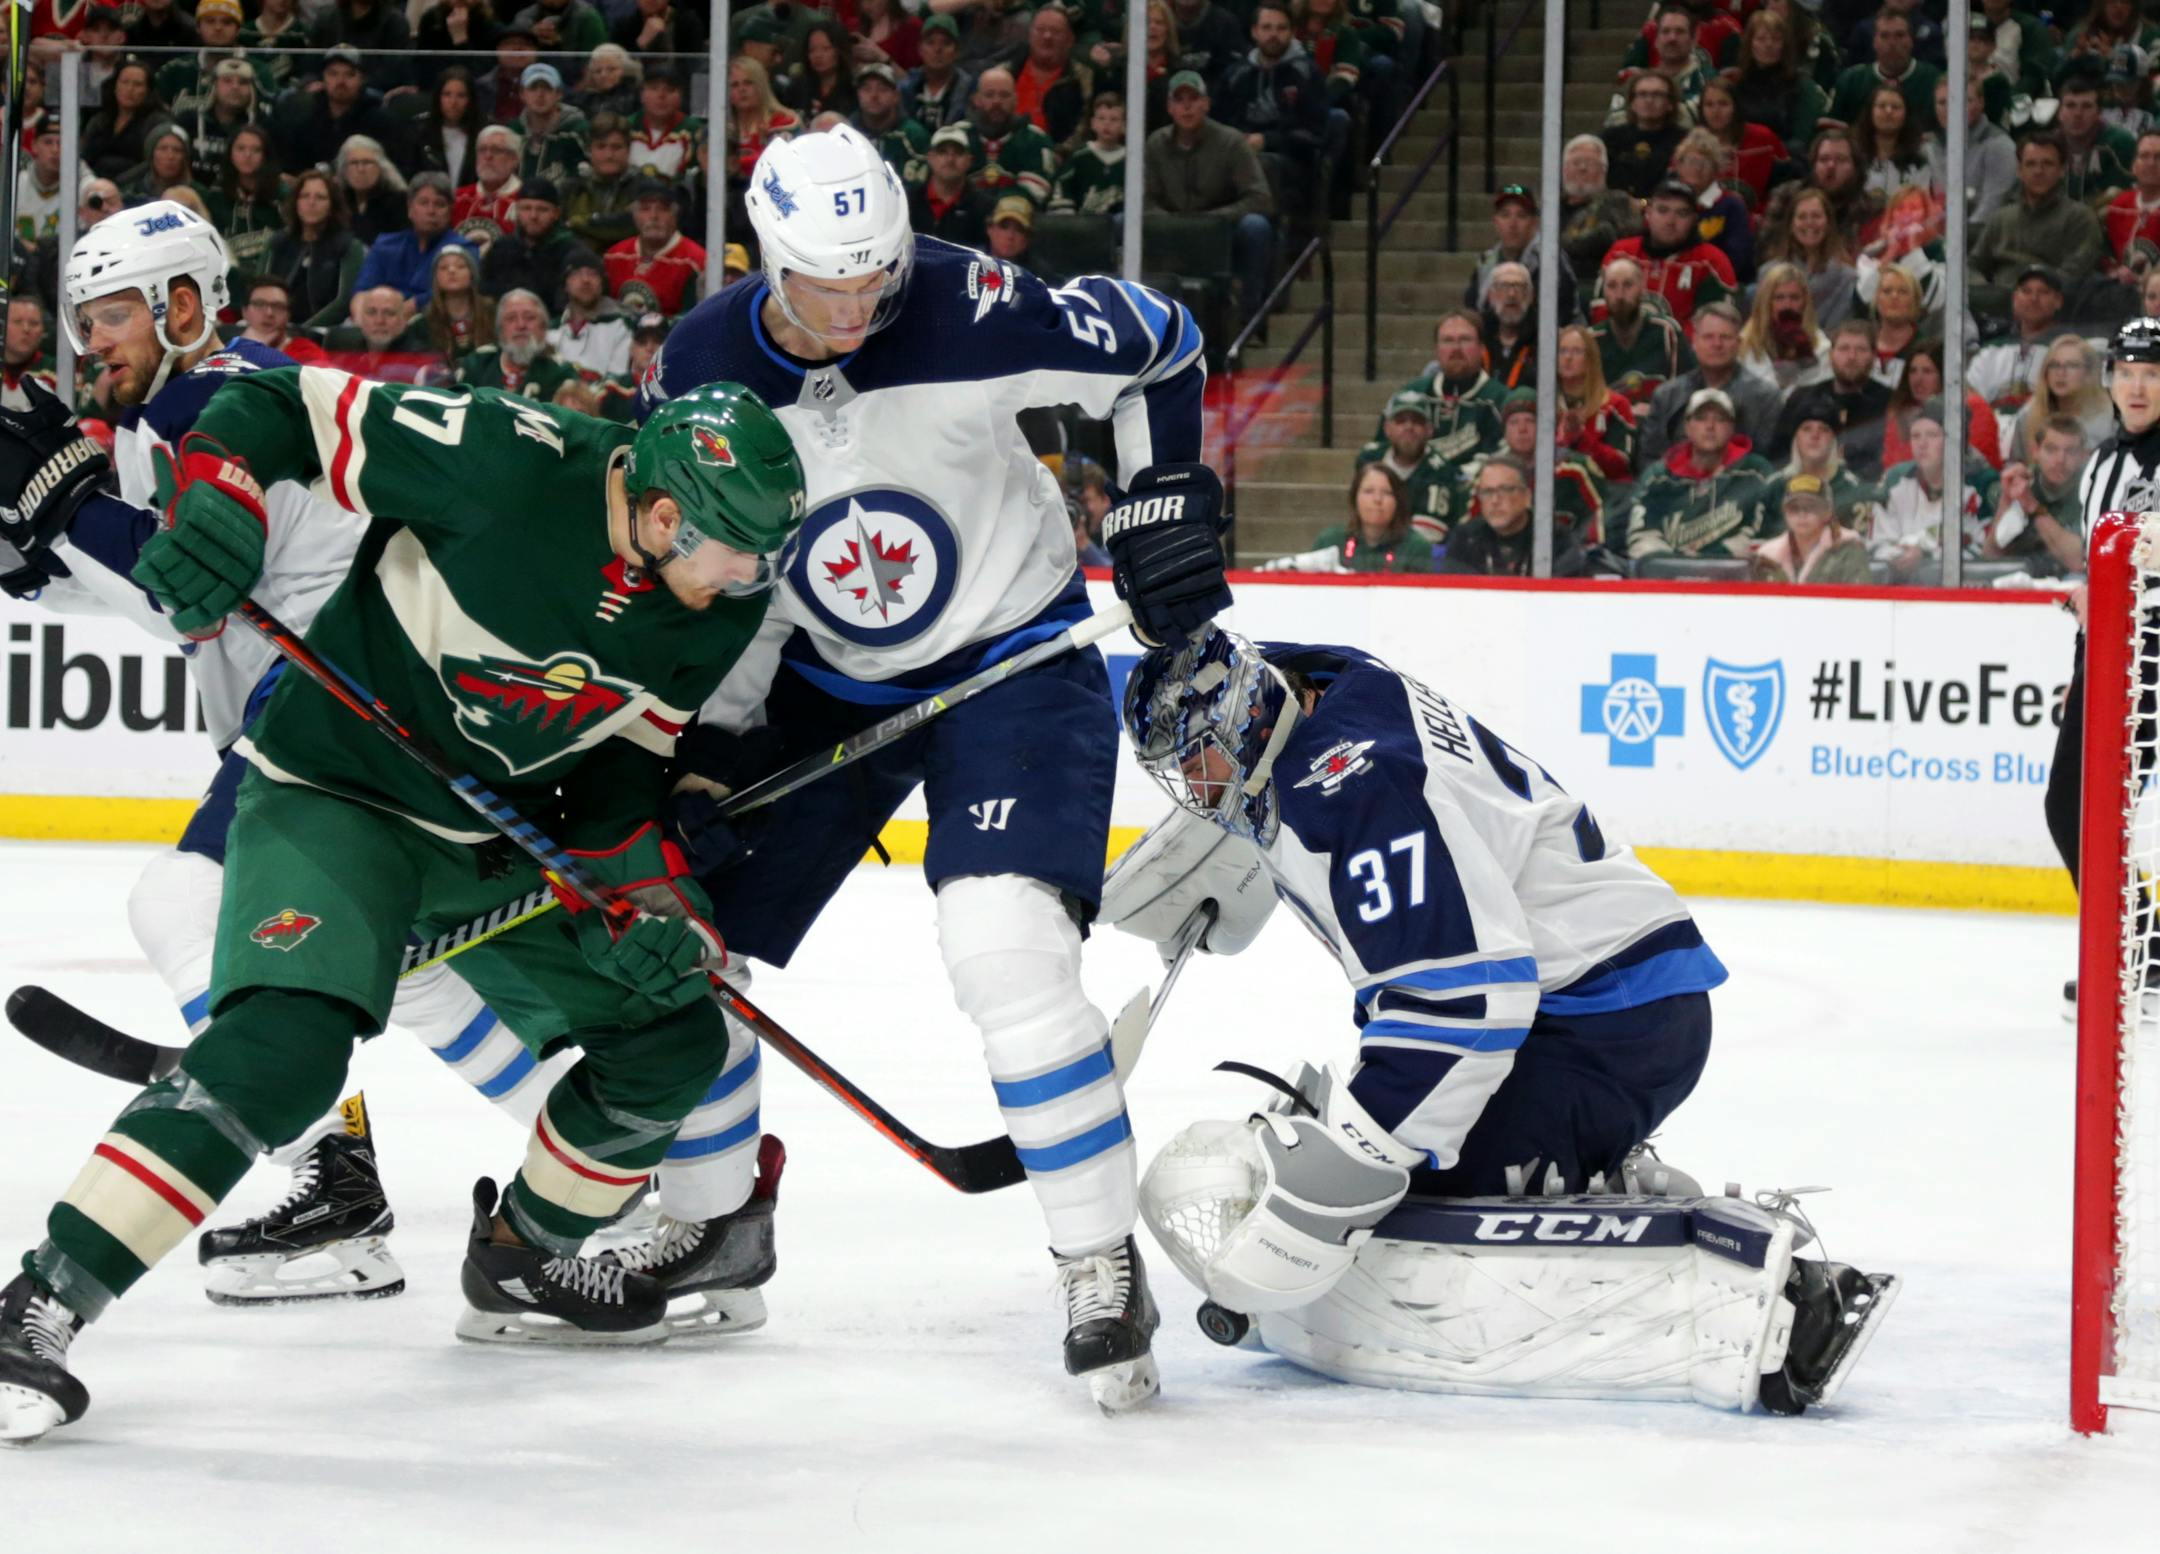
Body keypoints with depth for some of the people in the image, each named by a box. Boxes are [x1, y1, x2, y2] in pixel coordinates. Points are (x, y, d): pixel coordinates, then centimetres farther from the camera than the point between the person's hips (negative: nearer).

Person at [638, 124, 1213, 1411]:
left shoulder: (968, 314, -25)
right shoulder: (699, 376, -13)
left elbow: (1157, 344, -8)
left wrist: (1167, 506, -7)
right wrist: (702, 750, -7)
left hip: (1012, 659, -5)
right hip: (825, 676, 5)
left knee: (1004, 941, -26)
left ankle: (1103, 1267, -16)